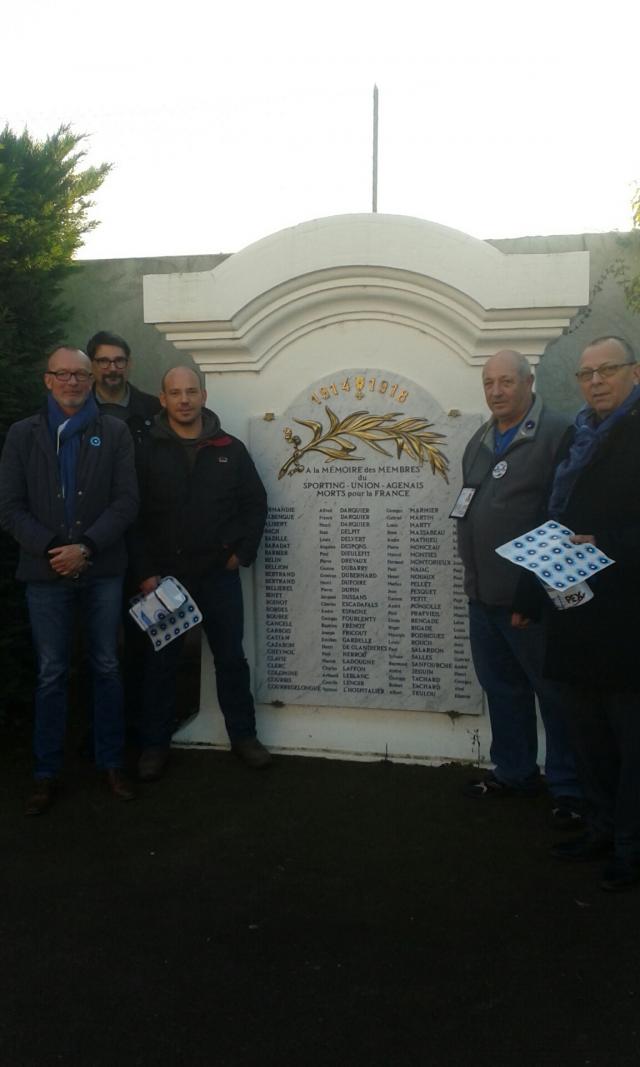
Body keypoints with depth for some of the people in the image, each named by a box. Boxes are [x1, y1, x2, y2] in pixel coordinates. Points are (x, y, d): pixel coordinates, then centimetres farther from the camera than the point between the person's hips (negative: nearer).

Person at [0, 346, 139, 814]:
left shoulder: (115, 433, 3)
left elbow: (127, 501, -4)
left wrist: (86, 547, -15)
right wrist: (51, 550, -13)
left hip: (103, 570, 0)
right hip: (46, 571, 0)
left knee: (108, 668, 9)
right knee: (51, 674, 7)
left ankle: (112, 763, 22)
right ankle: (47, 773, 19)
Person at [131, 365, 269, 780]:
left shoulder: (230, 449, 4)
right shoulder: (148, 450, -2)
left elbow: (255, 503, 8)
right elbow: (134, 515, -5)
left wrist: (243, 553, -1)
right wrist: (146, 571, -10)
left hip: (219, 573, 1)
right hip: (165, 574, -1)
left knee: (231, 657, 10)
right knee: (161, 661, 8)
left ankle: (243, 735, 24)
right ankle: (155, 743, 21)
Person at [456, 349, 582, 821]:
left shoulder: (557, 434, -11)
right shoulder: (480, 441, 15)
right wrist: (473, 569, 16)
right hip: (483, 592, 8)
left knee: (554, 690, 4)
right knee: (501, 687, 17)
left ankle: (569, 787, 19)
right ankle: (513, 771, 33)